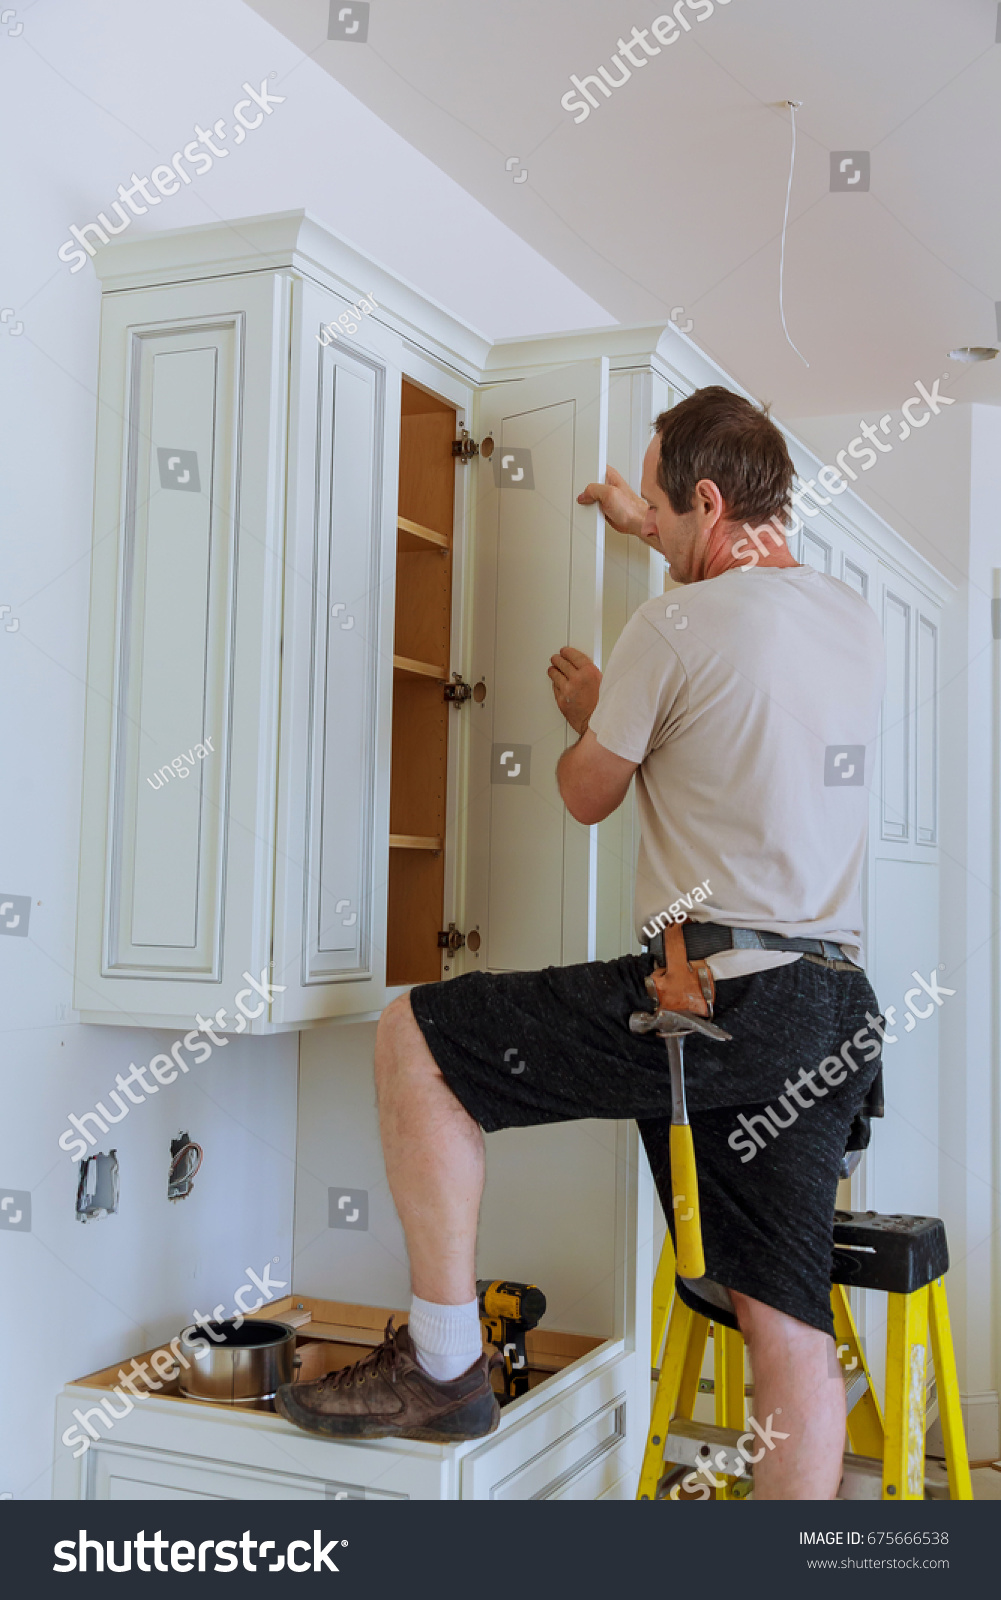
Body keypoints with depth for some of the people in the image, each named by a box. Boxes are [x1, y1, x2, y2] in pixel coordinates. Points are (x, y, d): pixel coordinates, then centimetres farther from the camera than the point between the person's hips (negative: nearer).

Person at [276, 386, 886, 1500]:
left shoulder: (671, 627, -9)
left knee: (412, 1039, 3)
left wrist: (587, 712, 26)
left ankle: (442, 1366, 8)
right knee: (791, 1327, 9)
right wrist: (650, 528, 48)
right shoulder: (856, 621, 14)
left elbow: (589, 794, 5)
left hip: (713, 995, -8)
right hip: (832, 1010, 8)